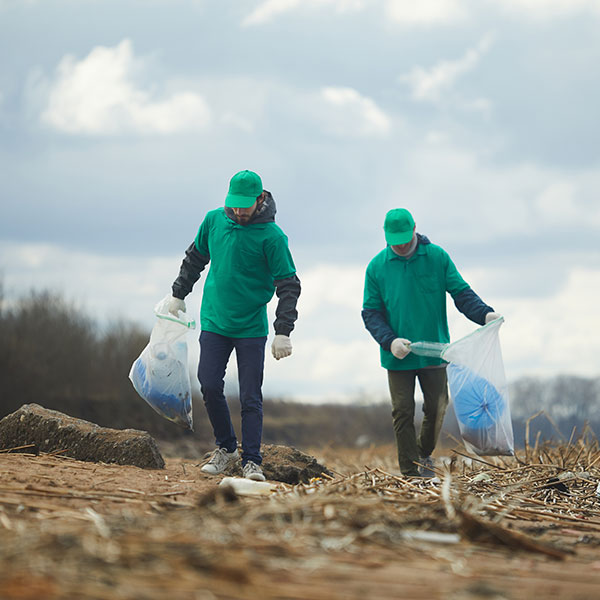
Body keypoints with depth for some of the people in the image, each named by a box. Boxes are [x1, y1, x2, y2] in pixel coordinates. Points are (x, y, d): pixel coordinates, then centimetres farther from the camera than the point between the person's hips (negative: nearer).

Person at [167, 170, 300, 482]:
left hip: (252, 327, -3)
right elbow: (195, 258, 19)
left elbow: (288, 285, -11)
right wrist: (179, 294, 21)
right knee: (210, 386, -4)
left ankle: (252, 461, 2)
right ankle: (226, 447, 14)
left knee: (250, 397, -4)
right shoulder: (214, 220, 1)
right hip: (214, 321, 3)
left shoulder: (272, 236, -12)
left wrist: (283, 332, -18)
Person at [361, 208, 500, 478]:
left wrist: (485, 314, -20)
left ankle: (424, 454, 32)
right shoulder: (377, 267, -1)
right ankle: (410, 473, 3)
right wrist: (390, 341, -19)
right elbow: (371, 313, -2)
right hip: (398, 356, -1)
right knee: (403, 412, -3)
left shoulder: (437, 257, -1)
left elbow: (461, 292, -1)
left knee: (436, 407, 6)